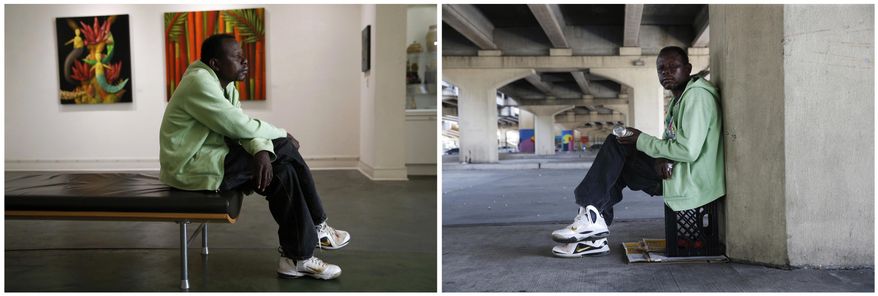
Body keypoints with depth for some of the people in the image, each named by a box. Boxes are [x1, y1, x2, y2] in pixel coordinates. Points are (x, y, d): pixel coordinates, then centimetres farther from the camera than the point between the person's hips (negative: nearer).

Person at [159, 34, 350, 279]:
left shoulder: (225, 84, 10)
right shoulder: (200, 83, -19)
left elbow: (243, 127, 1)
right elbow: (239, 126, -22)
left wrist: (262, 150, -21)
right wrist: (282, 135, -7)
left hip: (211, 156, 9)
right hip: (192, 167, -9)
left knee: (283, 172, -4)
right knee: (284, 150, -14)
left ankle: (298, 257, 1)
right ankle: (316, 228, -3)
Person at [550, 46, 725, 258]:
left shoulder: (696, 95, -14)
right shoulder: (679, 98, 19)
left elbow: (689, 150, -24)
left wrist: (642, 141, -15)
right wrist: (661, 158, -9)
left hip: (690, 181, -10)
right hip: (674, 172, 10)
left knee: (617, 145, -13)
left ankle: (592, 219, -13)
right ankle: (594, 237, -2)